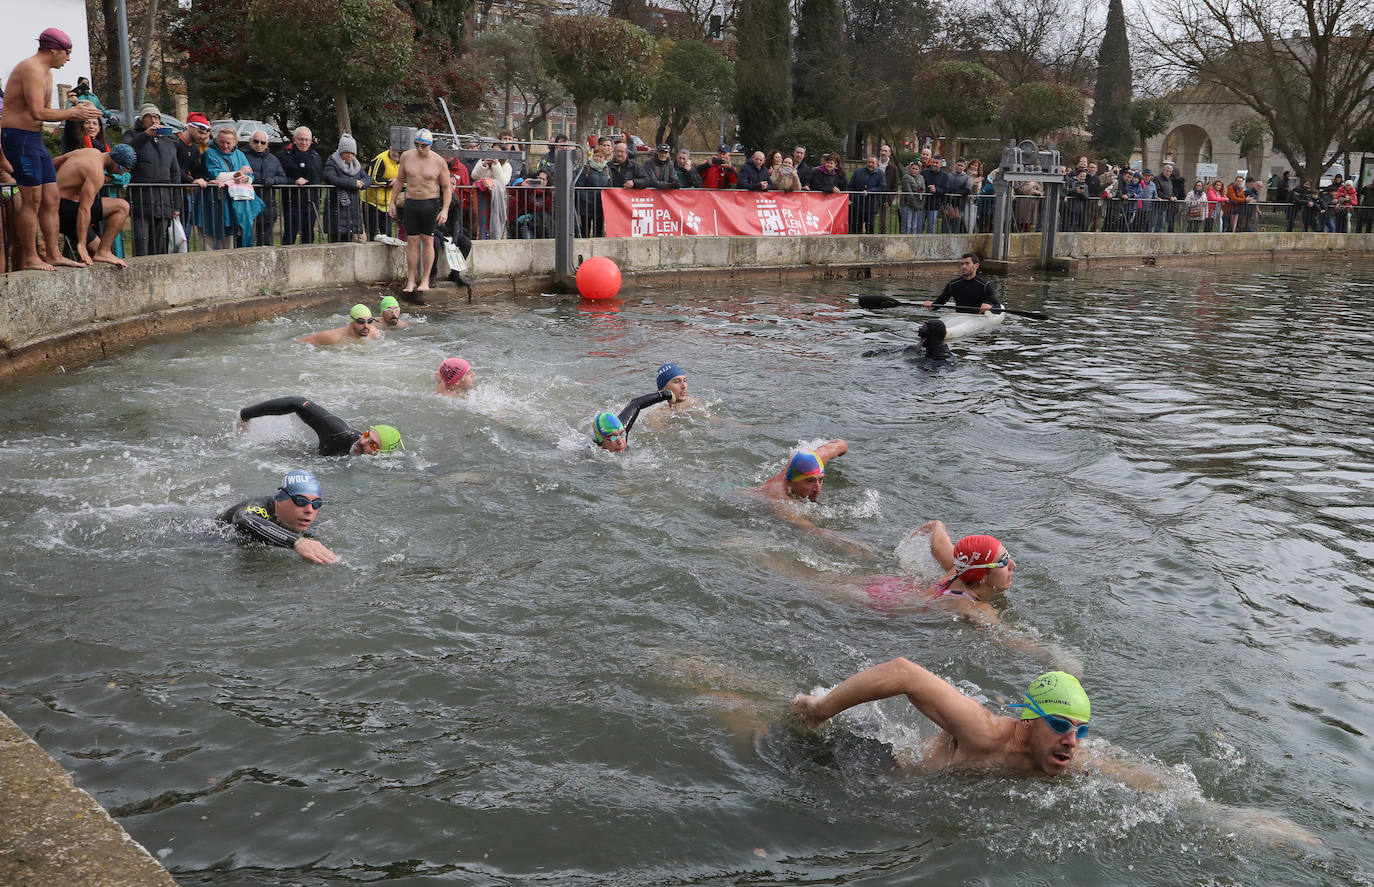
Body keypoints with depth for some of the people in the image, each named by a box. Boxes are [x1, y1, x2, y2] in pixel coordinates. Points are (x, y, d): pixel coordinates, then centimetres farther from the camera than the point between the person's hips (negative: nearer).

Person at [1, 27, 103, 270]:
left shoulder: (46, 73, 19)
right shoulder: (32, 69, -15)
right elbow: (38, 113, -22)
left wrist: (75, 111, 7)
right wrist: (72, 113, -12)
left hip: (35, 139, 10)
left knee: (51, 197, 8)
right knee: (32, 200, -9)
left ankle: (53, 254, 13)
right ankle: (28, 259, -3)